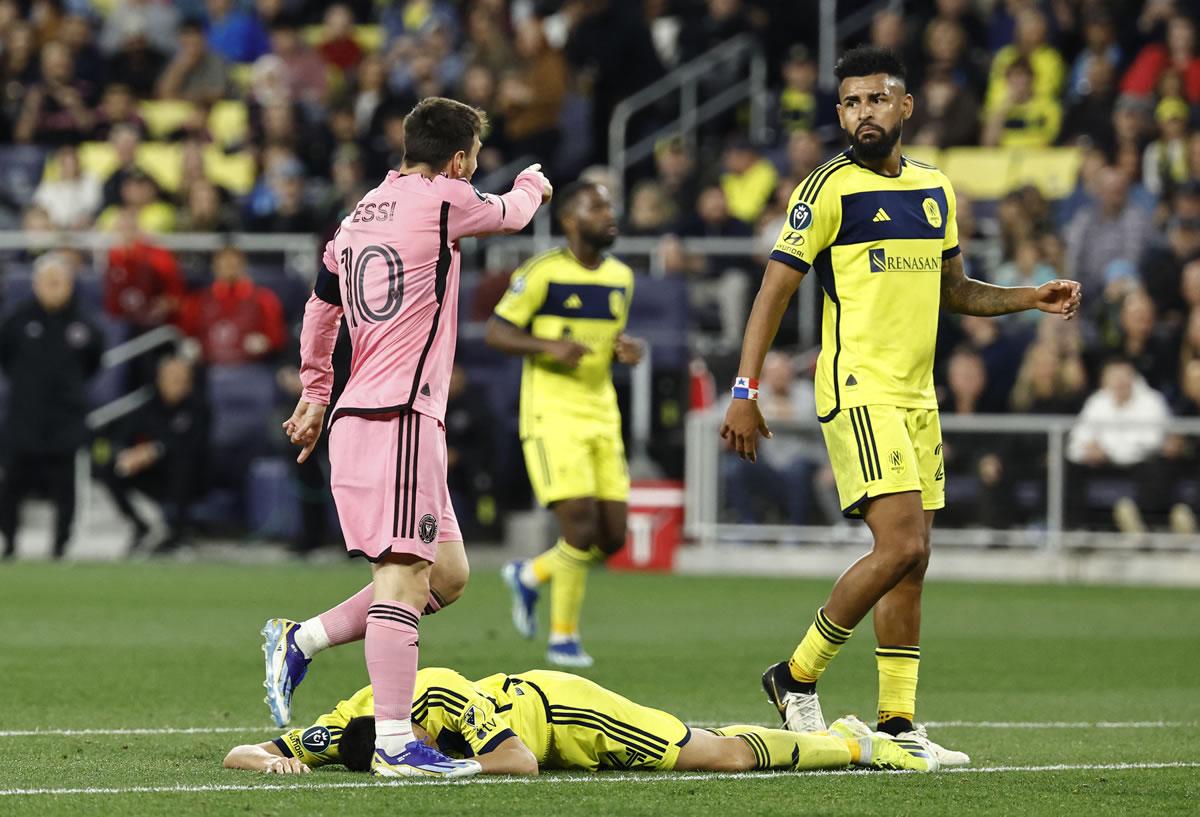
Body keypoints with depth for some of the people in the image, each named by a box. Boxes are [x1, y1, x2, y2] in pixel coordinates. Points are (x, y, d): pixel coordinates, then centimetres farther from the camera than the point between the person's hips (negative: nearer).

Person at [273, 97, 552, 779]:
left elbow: (320, 312, 28)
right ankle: (395, 743, -17)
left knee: (447, 575, 13)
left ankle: (298, 643, 15)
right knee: (404, 576, -13)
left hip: (359, 415, 9)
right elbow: (512, 213, 13)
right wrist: (534, 184, 37)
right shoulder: (440, 201, -7)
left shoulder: (358, 217, 17)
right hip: (399, 416, -9)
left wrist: (315, 394, 42)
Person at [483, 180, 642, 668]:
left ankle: (530, 575, 28)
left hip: (602, 415, 7)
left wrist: (626, 352, 0)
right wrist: (550, 345, -22)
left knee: (612, 537, 1)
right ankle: (563, 638, 0)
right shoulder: (542, 272, -8)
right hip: (552, 412, -7)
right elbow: (495, 332, -6)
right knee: (580, 526, -16)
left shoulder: (621, 277, 12)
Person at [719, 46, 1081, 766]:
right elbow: (776, 289, -7)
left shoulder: (935, 189, 13)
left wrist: (1033, 298, 10)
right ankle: (798, 677, -3)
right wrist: (746, 392, -13)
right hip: (859, 390, -7)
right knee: (902, 546, -17)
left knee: (912, 562, 5)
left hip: (918, 396, 7)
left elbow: (954, 290, 25)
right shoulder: (830, 189, -7)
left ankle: (897, 723, 9)